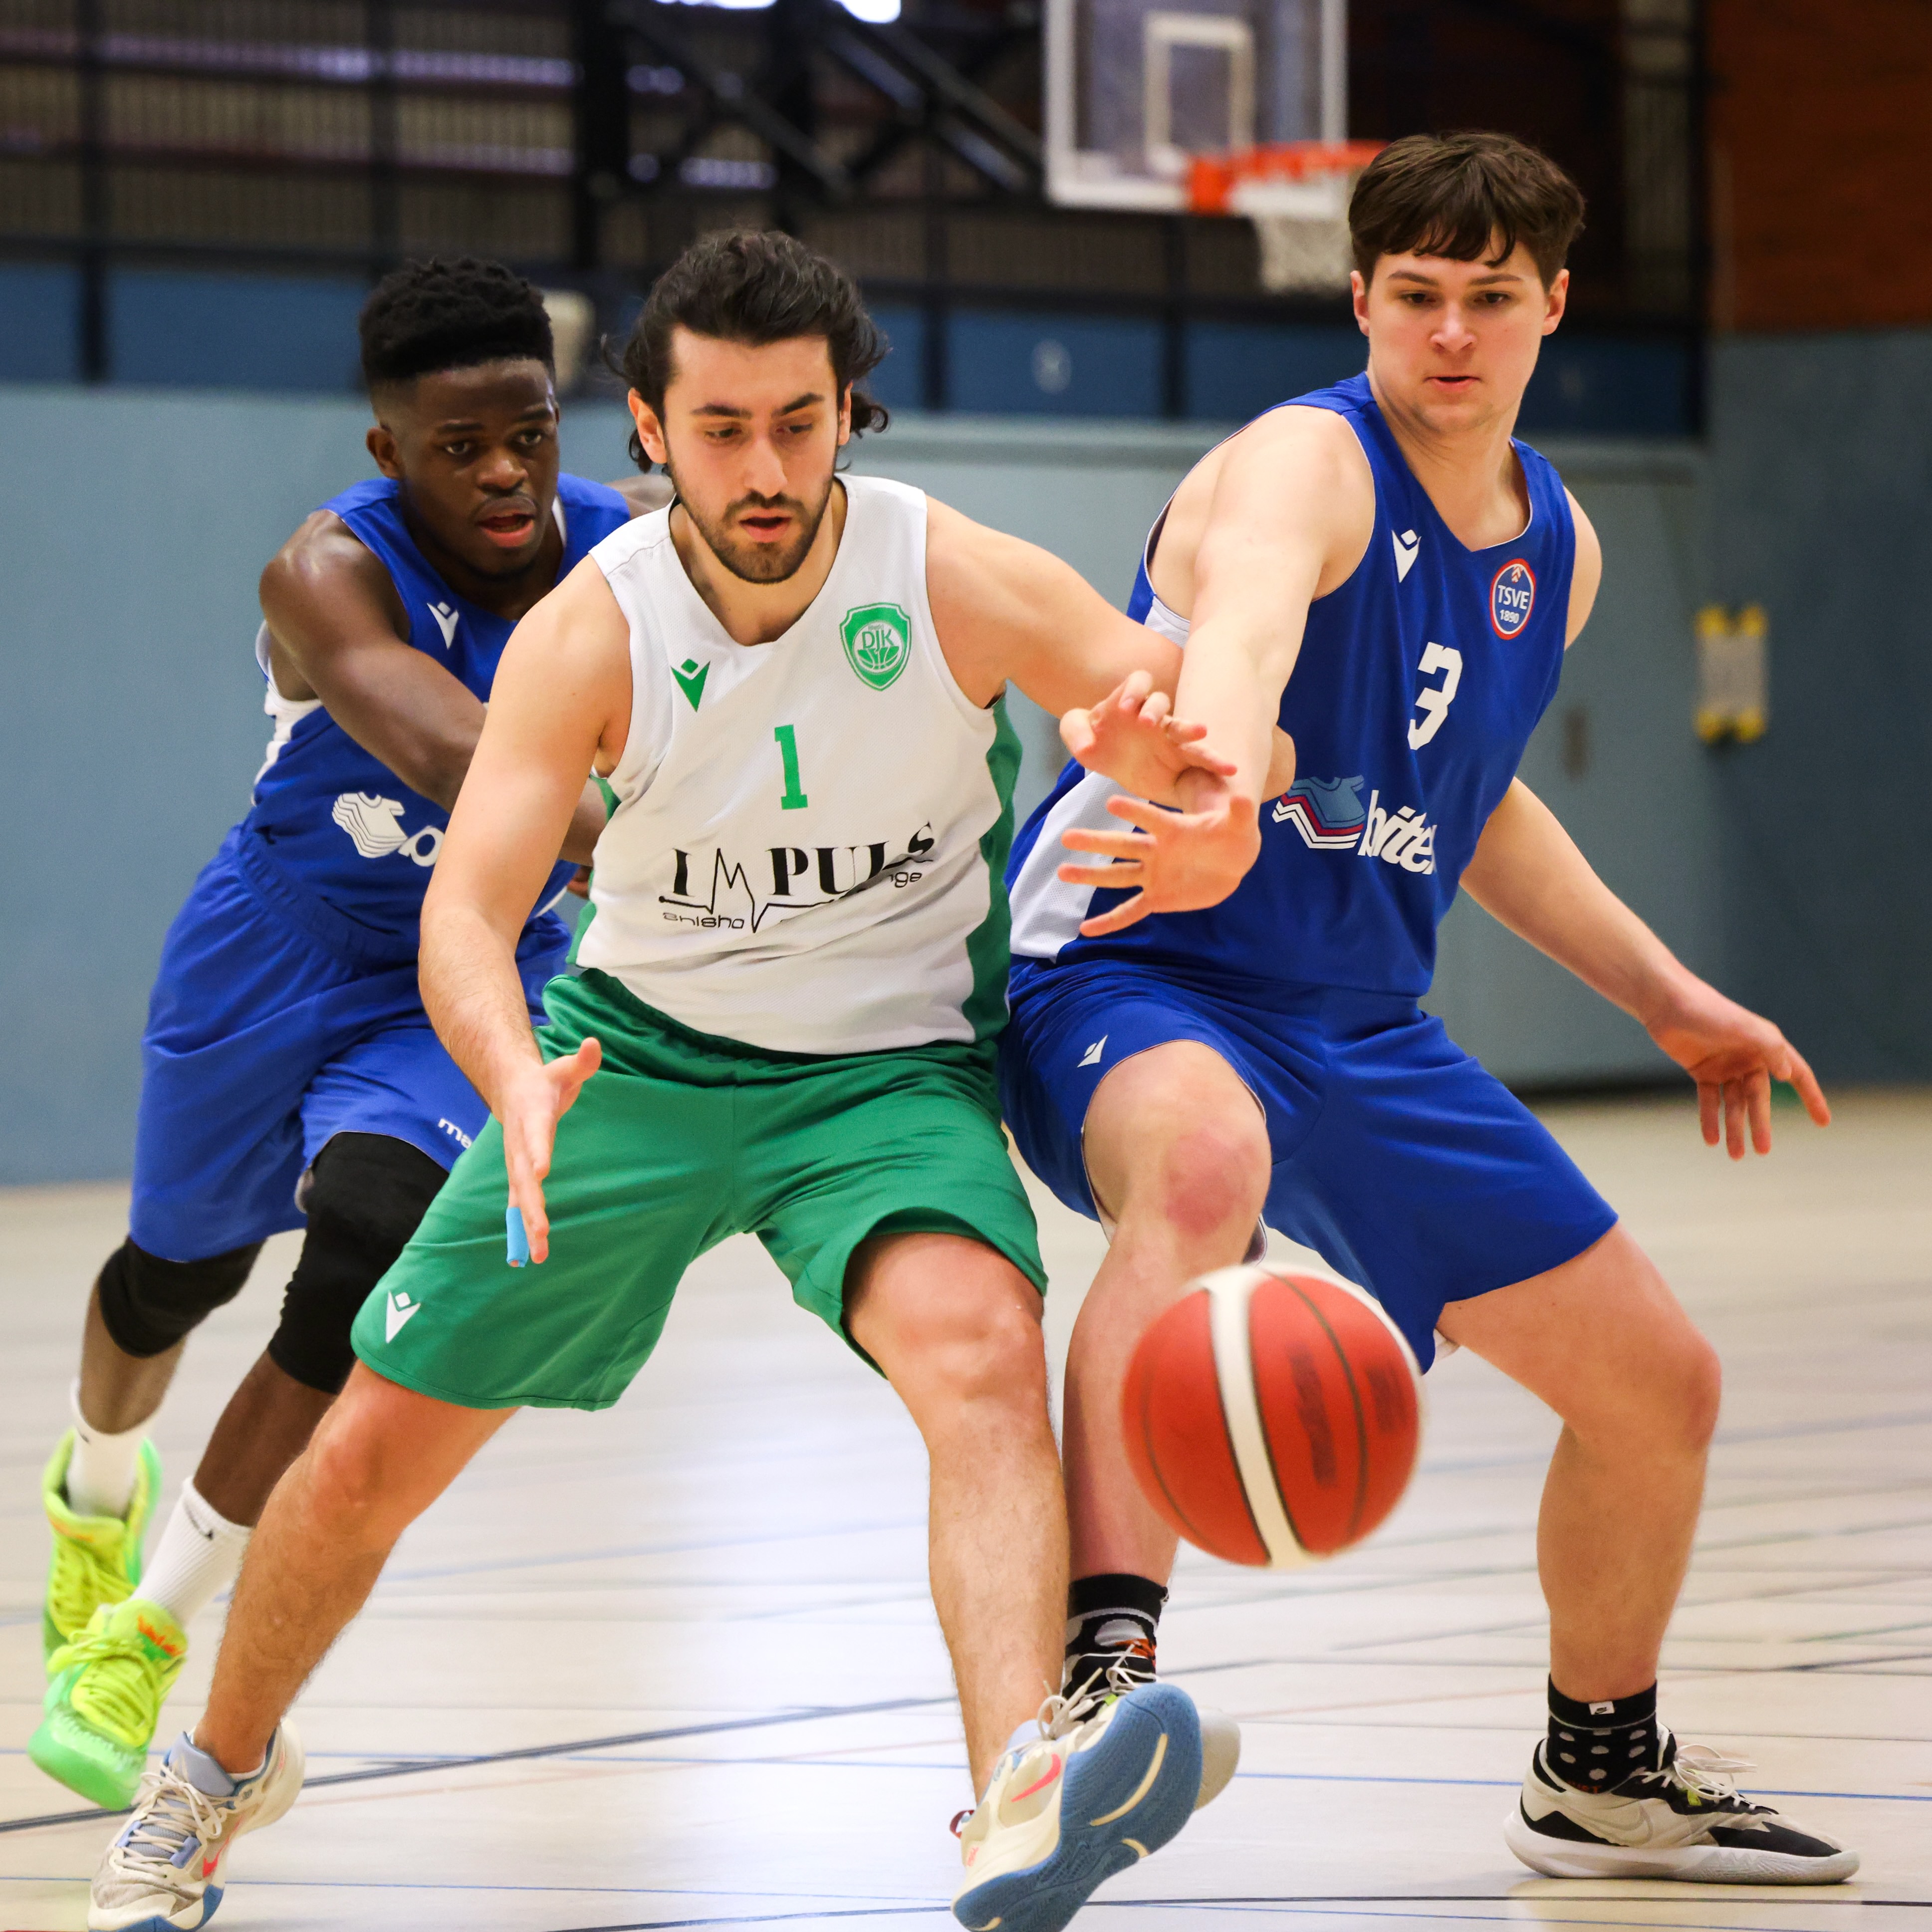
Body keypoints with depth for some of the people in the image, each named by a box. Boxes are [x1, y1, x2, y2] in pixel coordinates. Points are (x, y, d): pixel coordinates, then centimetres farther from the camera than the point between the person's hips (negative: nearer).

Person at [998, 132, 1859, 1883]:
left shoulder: (1557, 547, 8)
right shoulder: (1307, 465, -18)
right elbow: (1244, 625, -43)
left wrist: (1667, 998, 26)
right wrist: (1225, 801, -65)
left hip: (1364, 1028, 8)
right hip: (1138, 977, -8)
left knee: (1659, 1383, 11)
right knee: (1204, 1160, -44)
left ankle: (1605, 1775, 35)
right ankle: (1103, 1669, -53)